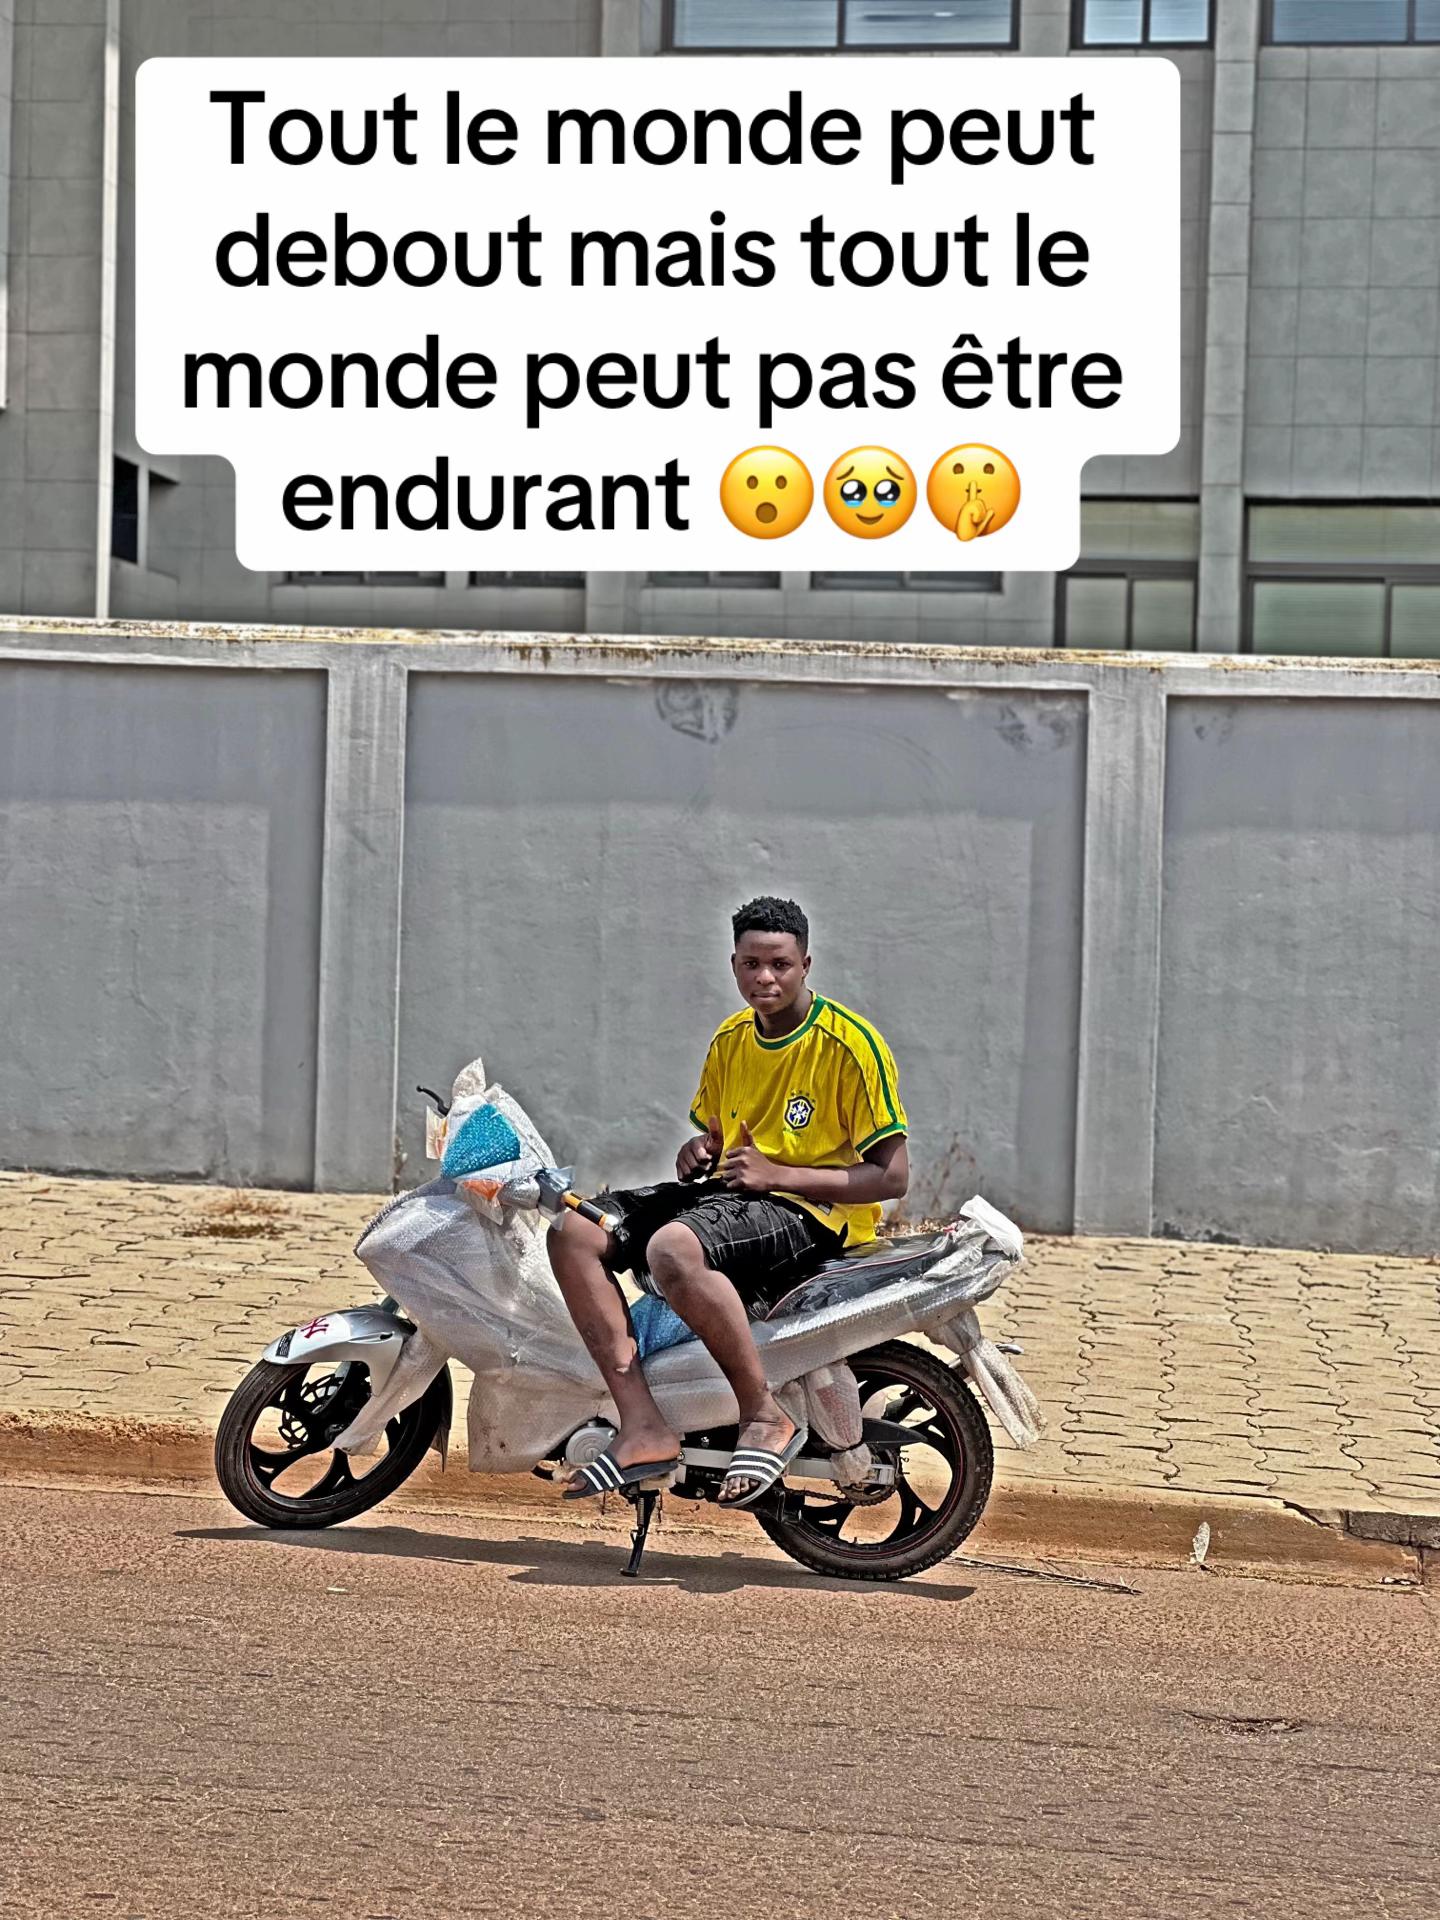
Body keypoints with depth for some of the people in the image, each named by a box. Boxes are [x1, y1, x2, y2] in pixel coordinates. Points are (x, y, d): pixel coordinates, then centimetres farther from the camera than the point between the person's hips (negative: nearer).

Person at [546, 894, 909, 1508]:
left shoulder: (852, 1044, -11)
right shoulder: (731, 1039, 12)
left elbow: (892, 1176, -13)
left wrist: (777, 1174, -19)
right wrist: (699, 1151, 1)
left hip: (813, 1210, -8)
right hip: (731, 1196, 8)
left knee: (672, 1249, -37)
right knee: (573, 1234, -11)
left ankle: (765, 1416, -23)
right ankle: (643, 1428, -19)